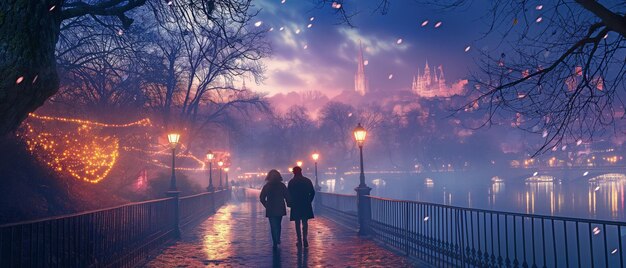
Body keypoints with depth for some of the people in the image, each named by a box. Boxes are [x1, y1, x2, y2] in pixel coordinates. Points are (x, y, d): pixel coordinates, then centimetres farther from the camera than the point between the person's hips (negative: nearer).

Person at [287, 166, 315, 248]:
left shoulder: (291, 182, -7)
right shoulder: (307, 181, 0)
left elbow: (289, 194, -8)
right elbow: (312, 192, 0)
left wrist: (290, 203, 6)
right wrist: (309, 201, 11)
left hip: (295, 205, -2)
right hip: (306, 205, 2)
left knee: (298, 223, 7)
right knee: (305, 222, 12)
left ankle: (300, 241, 6)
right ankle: (305, 239, 2)